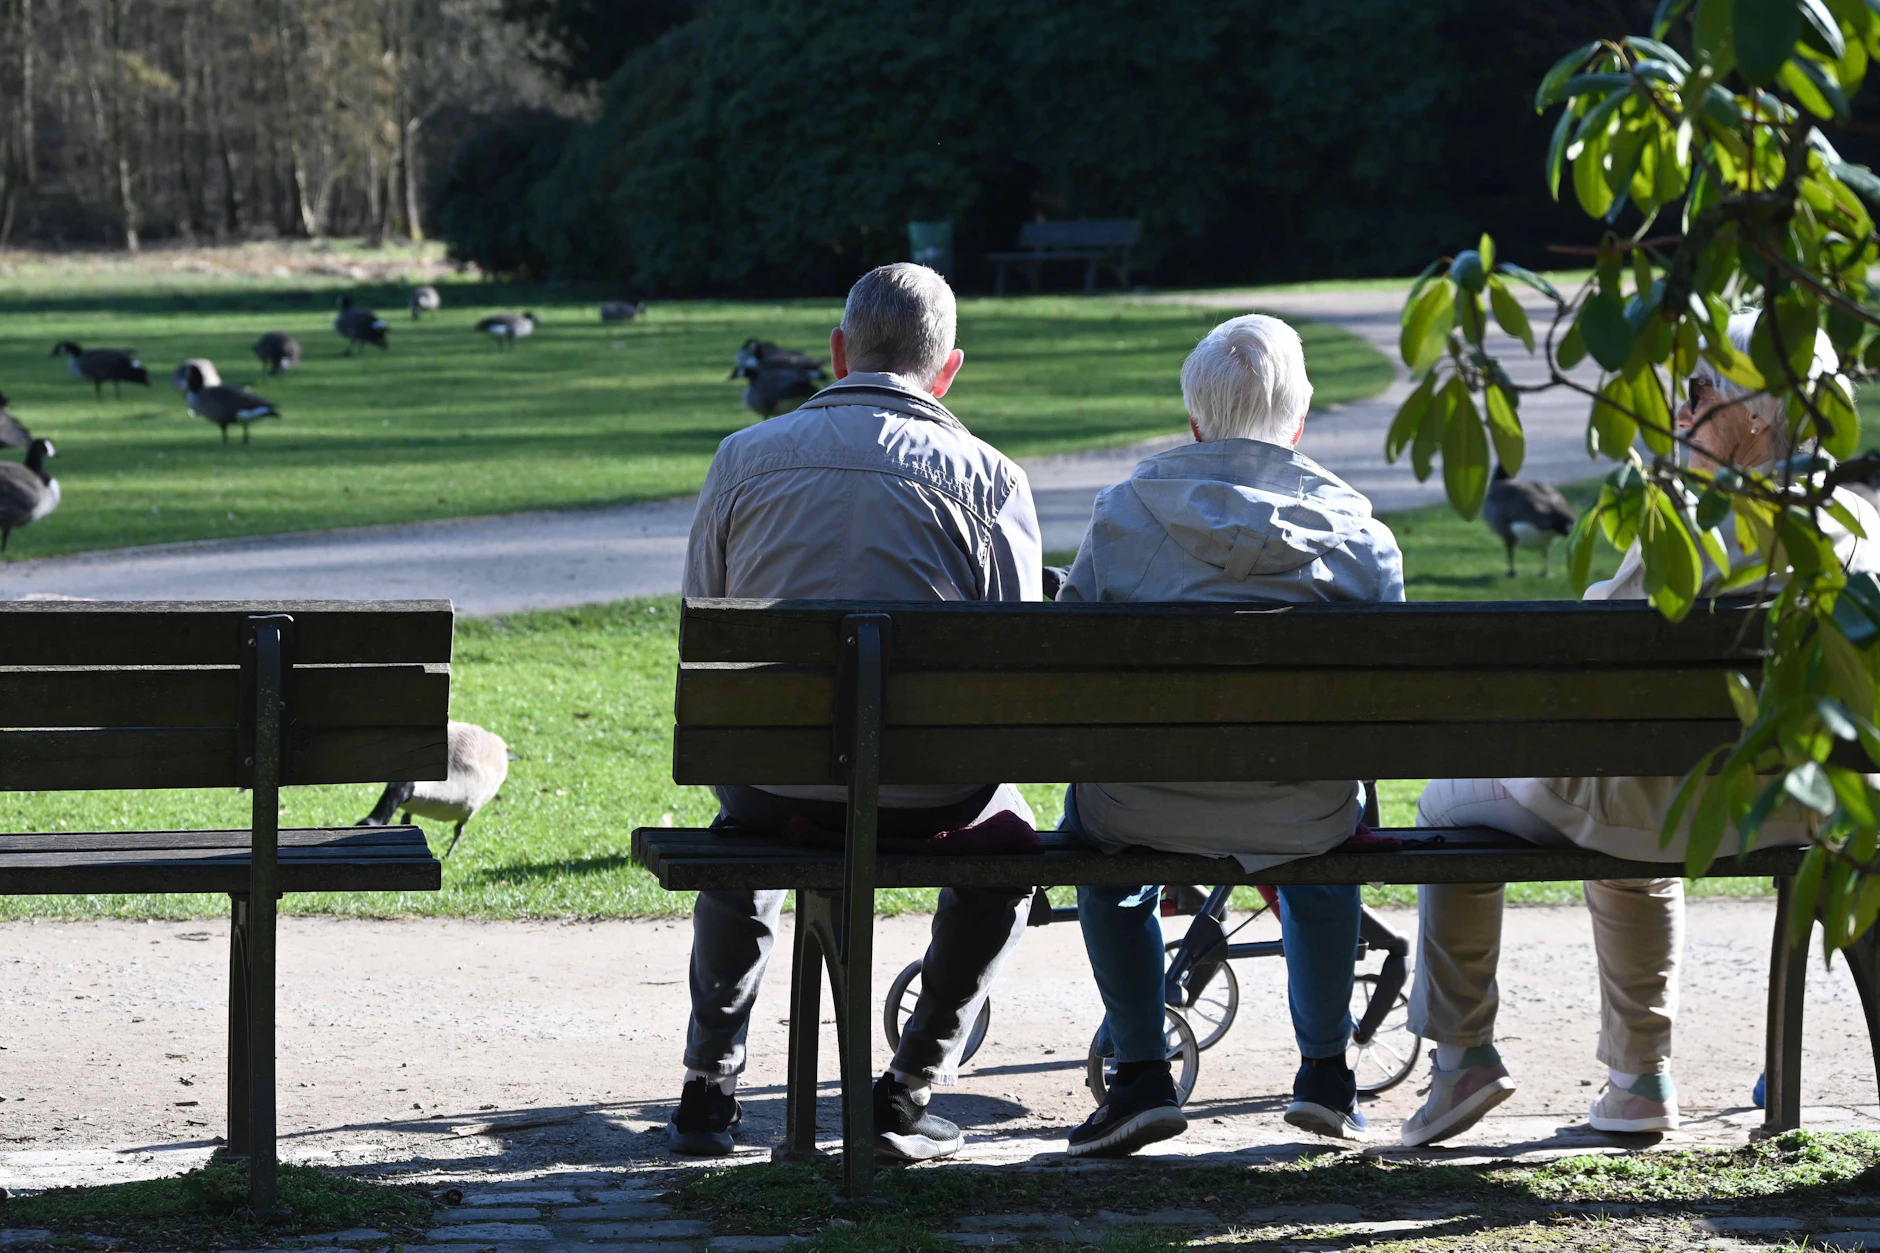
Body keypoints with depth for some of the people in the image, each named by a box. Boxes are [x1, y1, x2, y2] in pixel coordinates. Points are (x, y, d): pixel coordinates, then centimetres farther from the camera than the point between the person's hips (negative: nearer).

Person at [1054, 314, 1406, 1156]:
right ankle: (1325, 1072, 36)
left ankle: (1141, 1073, 27)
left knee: (1096, 822, 36)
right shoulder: (1359, 533, 2)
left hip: (1147, 805, -1)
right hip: (1301, 818, 1)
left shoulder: (1122, 513, 1)